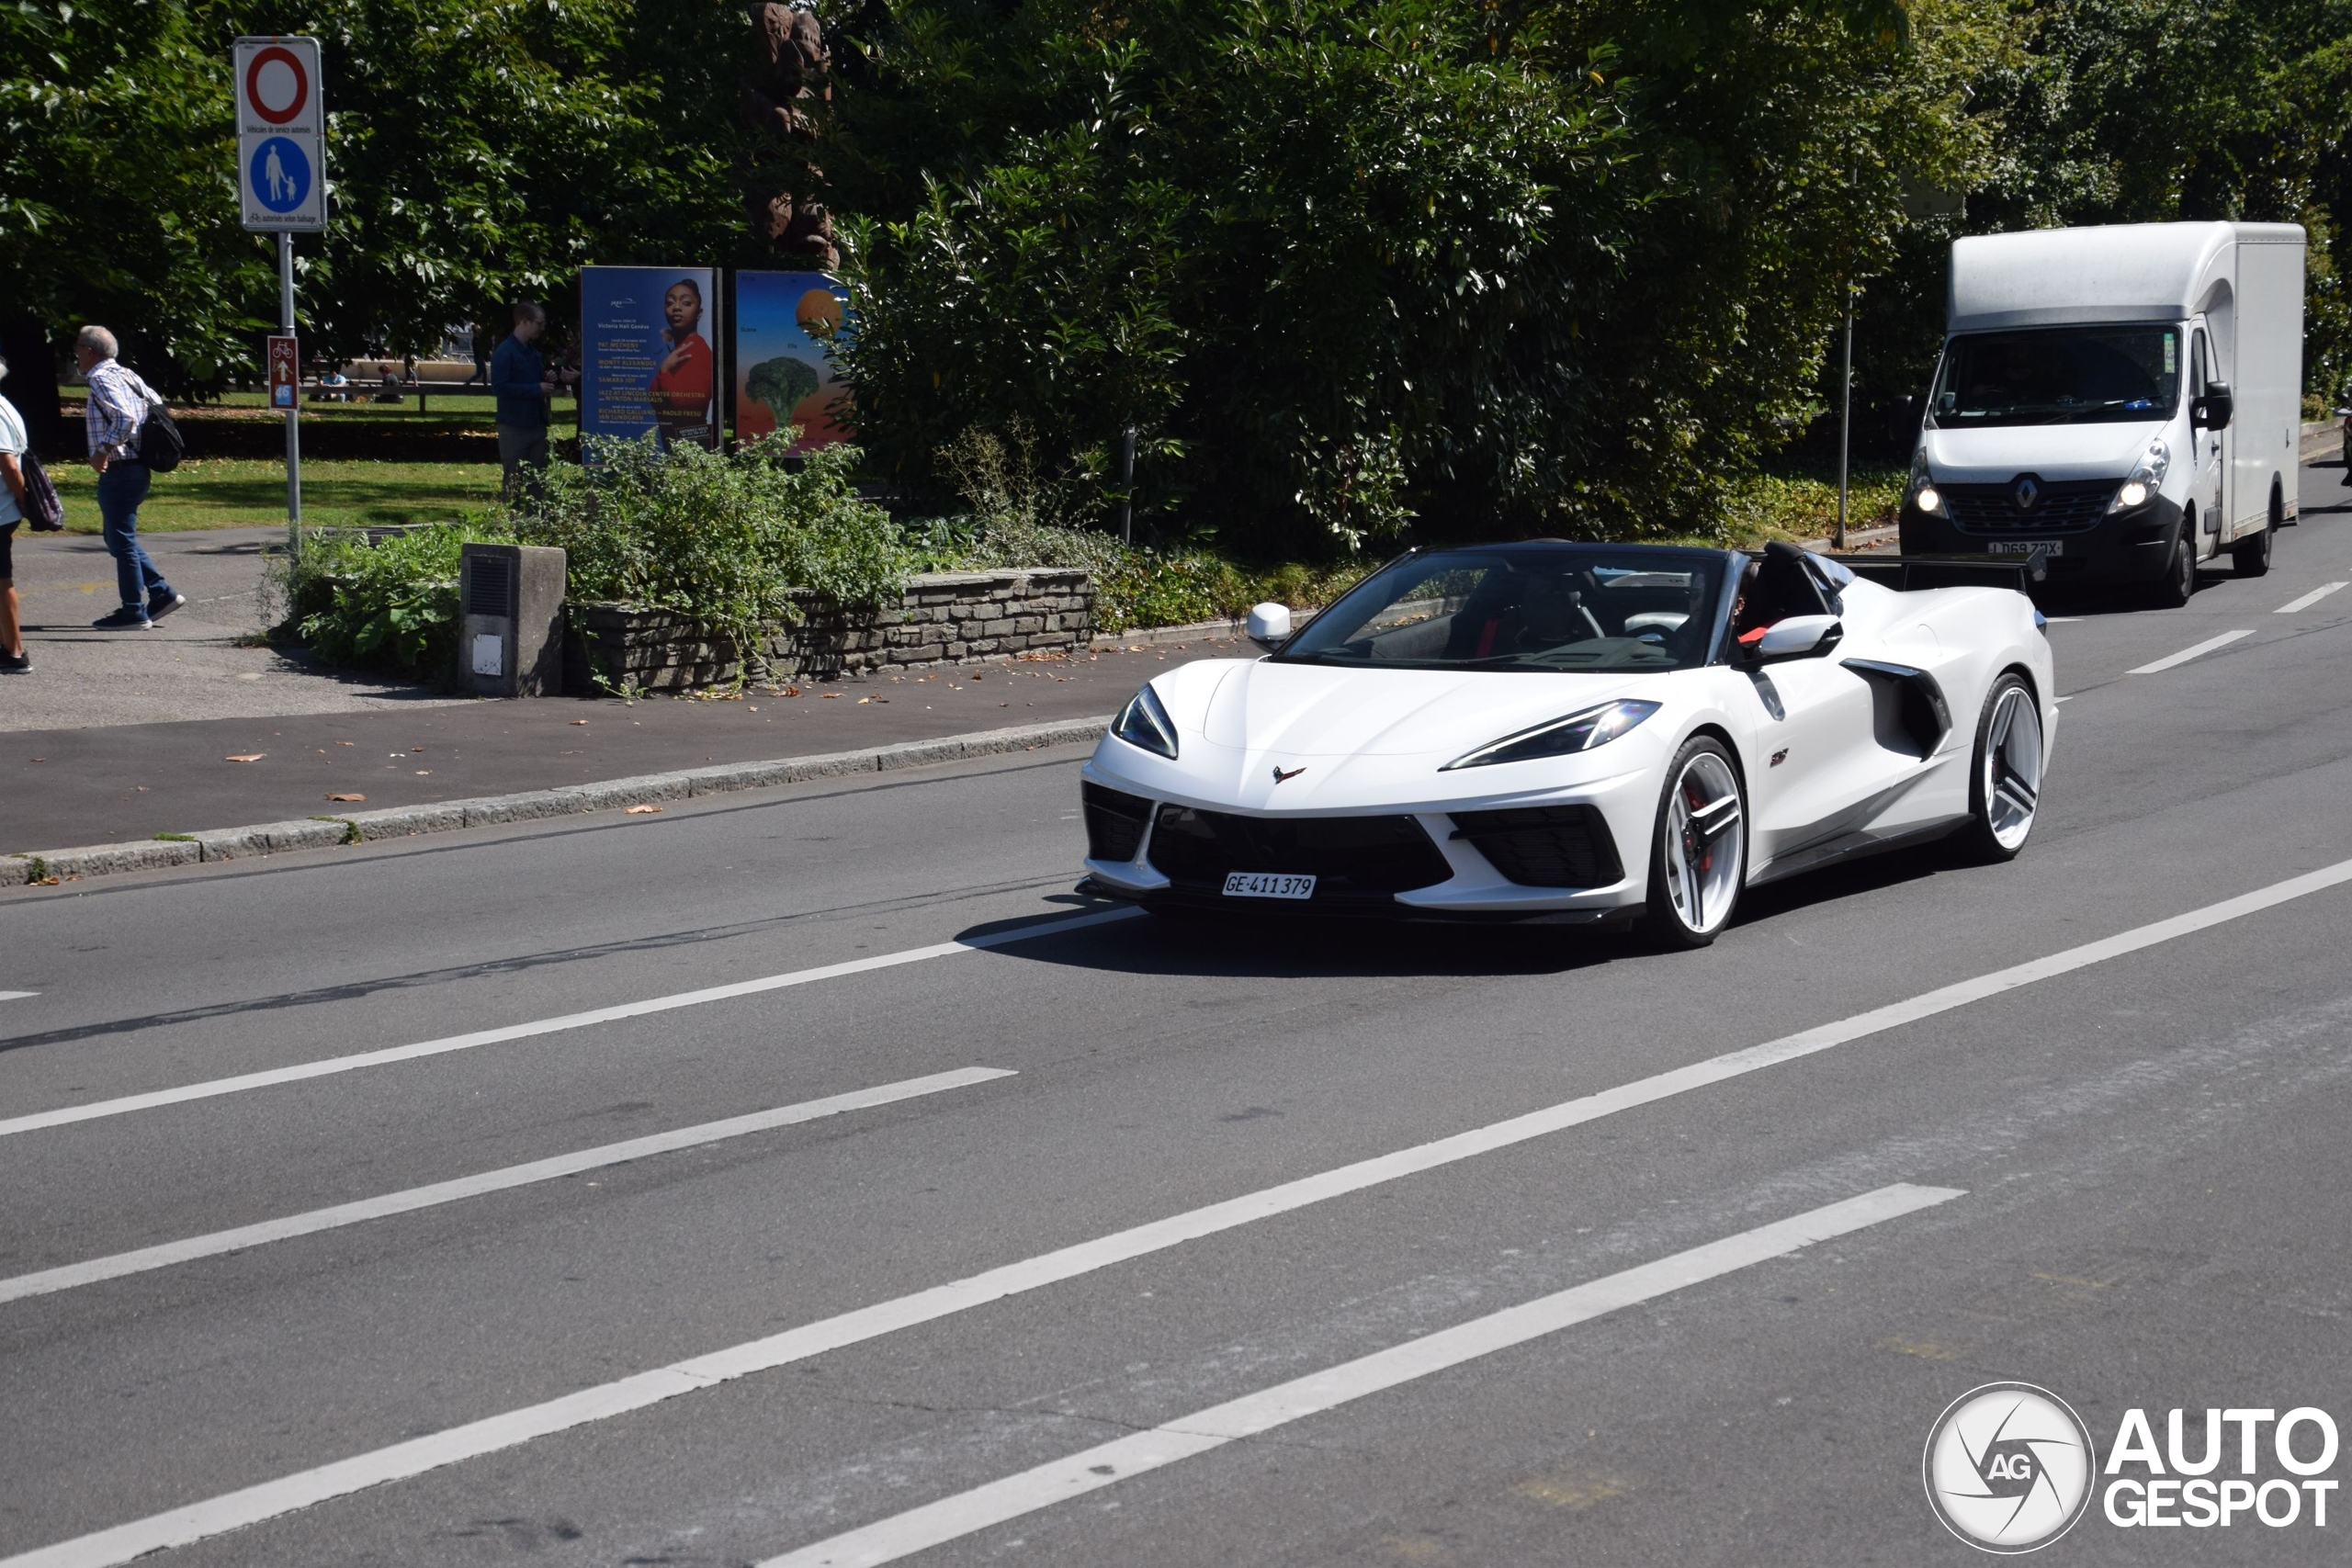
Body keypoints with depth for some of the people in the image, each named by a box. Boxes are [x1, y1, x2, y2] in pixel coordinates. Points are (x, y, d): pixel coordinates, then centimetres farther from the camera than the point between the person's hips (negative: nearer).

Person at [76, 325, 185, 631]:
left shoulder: (101, 379, -14)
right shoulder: (127, 375, 14)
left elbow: (124, 418, -27)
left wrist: (103, 451, -20)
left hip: (118, 472, -10)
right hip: (137, 467, 10)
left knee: (121, 540, -2)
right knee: (119, 537, 18)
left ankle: (134, 612, 2)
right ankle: (161, 594, 15)